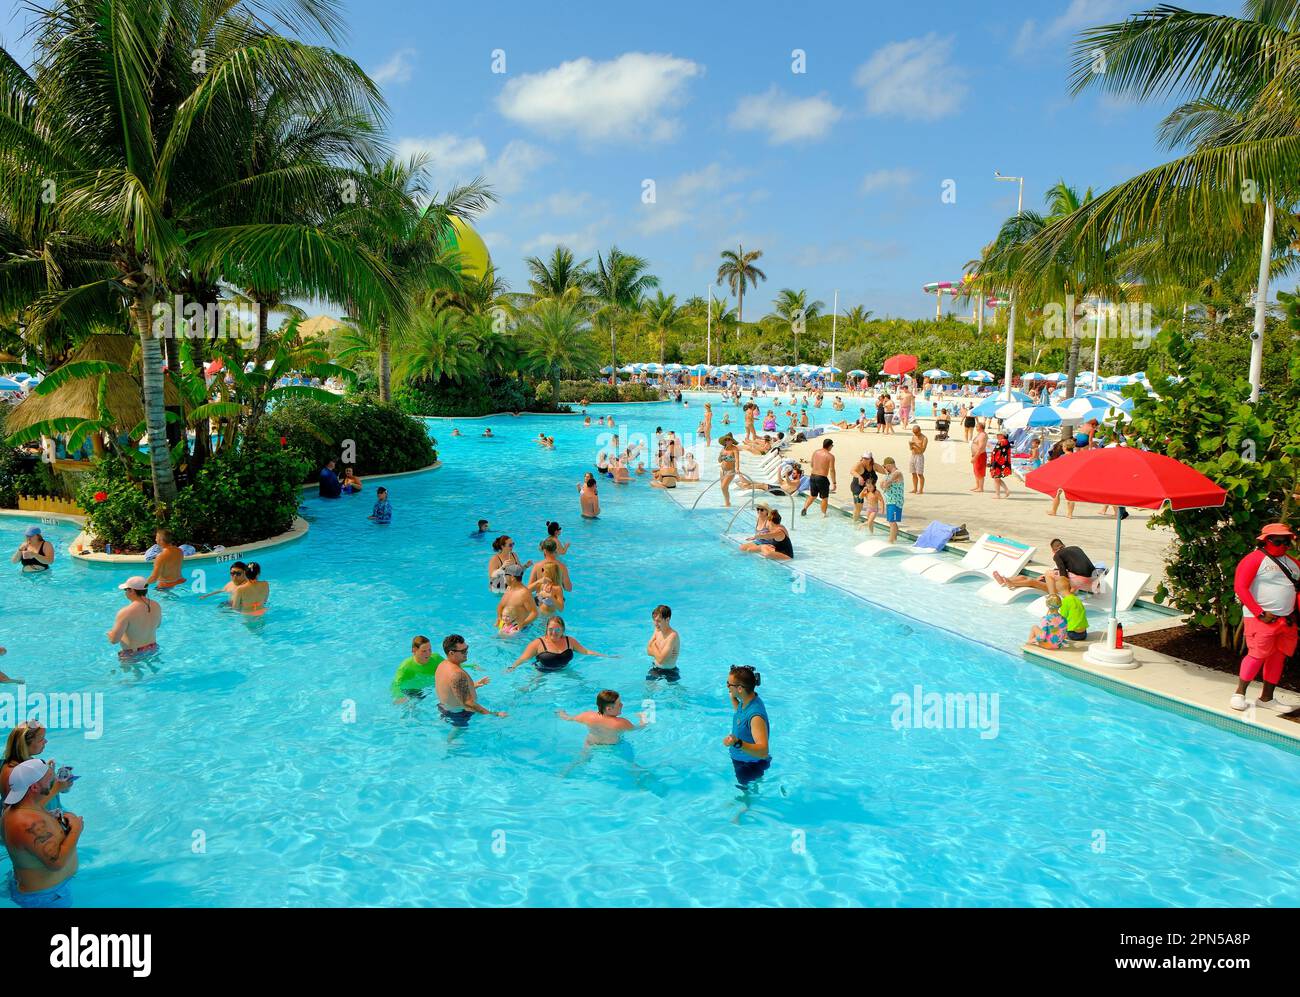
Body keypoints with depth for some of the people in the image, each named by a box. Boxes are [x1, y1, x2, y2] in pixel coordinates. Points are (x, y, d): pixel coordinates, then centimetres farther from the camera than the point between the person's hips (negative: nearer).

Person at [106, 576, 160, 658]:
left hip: (133, 654, -6)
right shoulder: (156, 606, -5)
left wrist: (110, 633, -1)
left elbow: (114, 640, -22)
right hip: (153, 648, 6)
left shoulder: (126, 612, -25)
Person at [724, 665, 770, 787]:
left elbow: (763, 752, -46)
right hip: (739, 760, 8)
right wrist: (733, 699, 1)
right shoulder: (746, 701, -10)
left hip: (751, 767, -8)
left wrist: (737, 743, -59)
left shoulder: (756, 715, -39)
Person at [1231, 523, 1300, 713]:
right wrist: (1260, 613, -16)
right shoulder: (1255, 559, -7)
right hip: (1262, 618, -7)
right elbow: (1240, 587, -14)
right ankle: (1239, 694, 2)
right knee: (1257, 655, -10)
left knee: (1278, 657, 9)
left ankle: (1266, 698, 19)